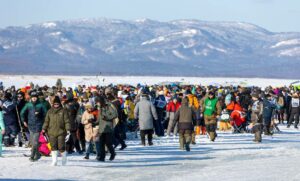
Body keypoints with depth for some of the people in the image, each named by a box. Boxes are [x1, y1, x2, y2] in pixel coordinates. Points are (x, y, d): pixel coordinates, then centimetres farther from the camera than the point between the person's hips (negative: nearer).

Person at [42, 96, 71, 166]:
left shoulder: (63, 111, 2)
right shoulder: (50, 111, 12)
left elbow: (67, 121, -1)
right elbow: (46, 121, 14)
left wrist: (68, 130, -9)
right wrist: (44, 129, 7)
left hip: (61, 132, -3)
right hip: (52, 132, 3)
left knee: (61, 147, -3)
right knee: (53, 147, 0)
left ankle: (64, 159, 19)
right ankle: (54, 161, 4)